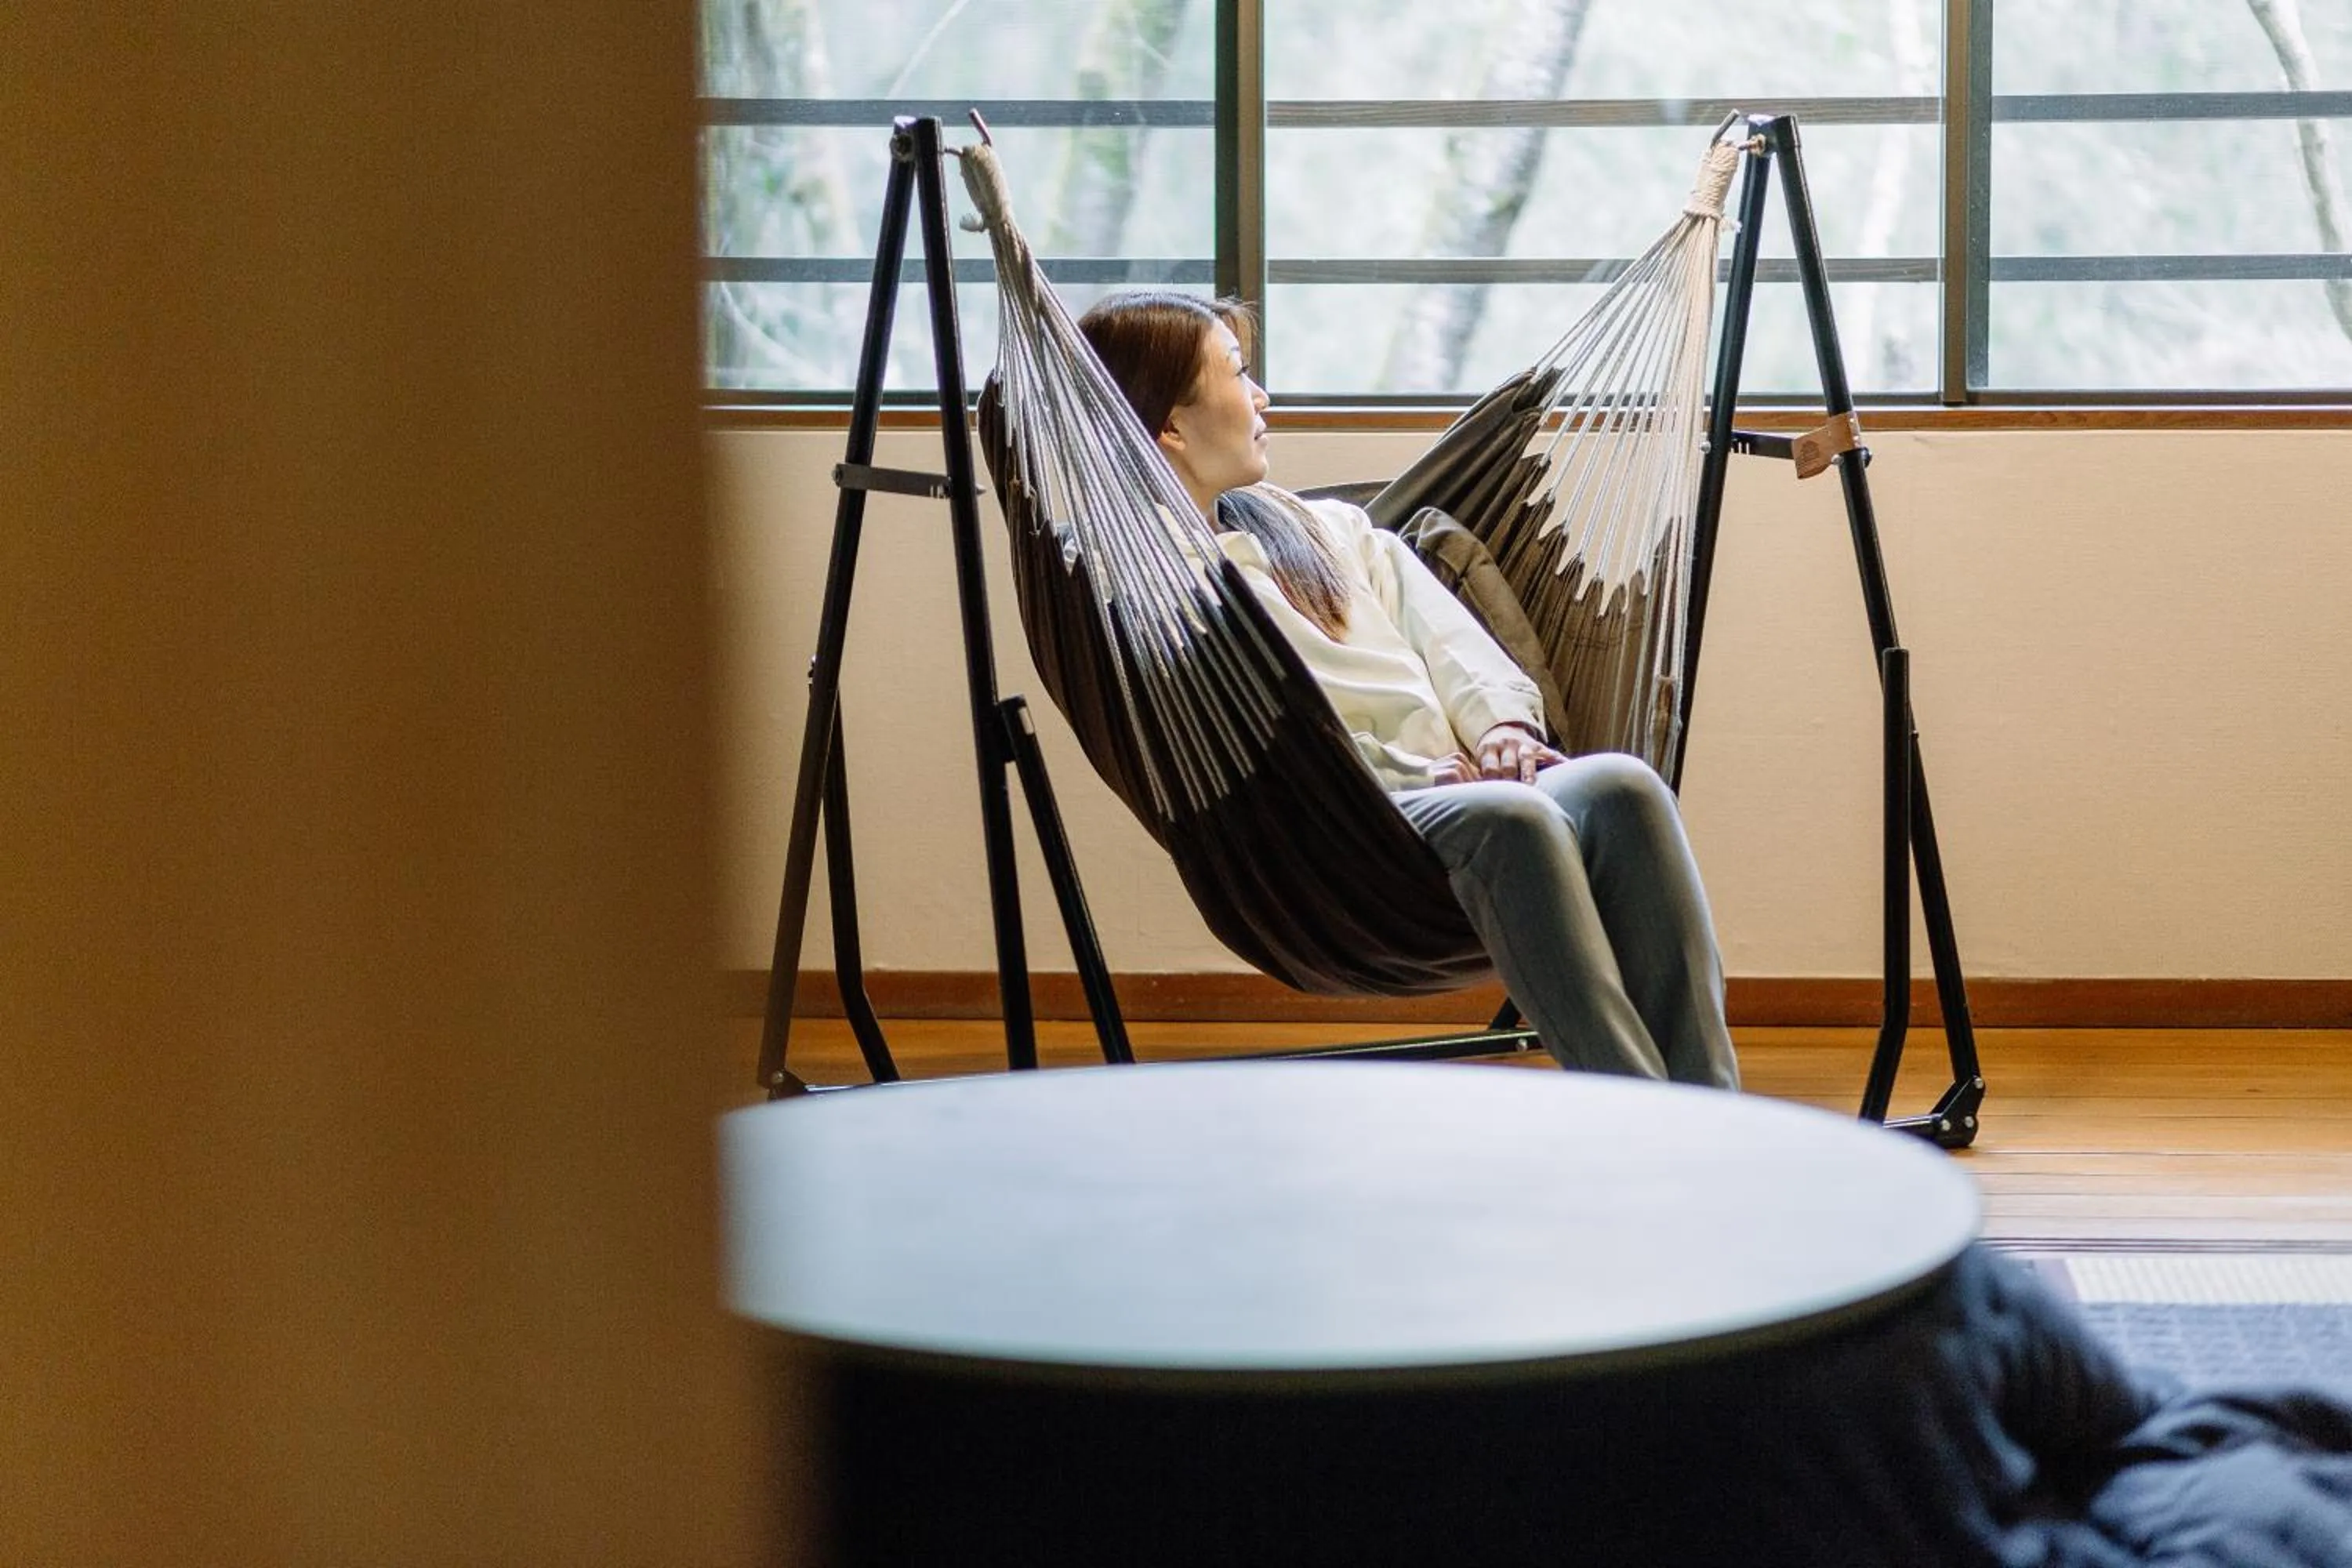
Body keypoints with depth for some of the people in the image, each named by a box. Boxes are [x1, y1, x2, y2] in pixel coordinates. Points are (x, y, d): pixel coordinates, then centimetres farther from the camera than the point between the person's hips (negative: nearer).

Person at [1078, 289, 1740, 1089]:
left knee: (1620, 786, -24)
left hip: (1451, 793, 7)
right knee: (1508, 818, -36)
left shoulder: (1320, 527, 31)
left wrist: (1498, 724, 0)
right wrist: (1422, 771, -12)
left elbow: (1445, 636, 22)